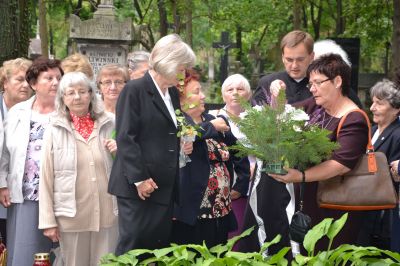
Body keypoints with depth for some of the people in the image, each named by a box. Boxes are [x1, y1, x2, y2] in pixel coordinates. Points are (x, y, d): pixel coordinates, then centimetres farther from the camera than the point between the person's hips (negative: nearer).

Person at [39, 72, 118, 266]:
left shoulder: (109, 125, 6)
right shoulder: (54, 131, 0)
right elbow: (46, 178, 0)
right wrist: (48, 221, -3)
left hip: (107, 214, 1)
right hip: (71, 216, -1)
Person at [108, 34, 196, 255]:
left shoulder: (173, 93, 15)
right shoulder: (134, 90, -7)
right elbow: (125, 138, -12)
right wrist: (139, 179, -17)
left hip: (165, 185, 7)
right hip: (138, 186, -7)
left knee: (160, 246, 6)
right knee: (132, 243, -5)